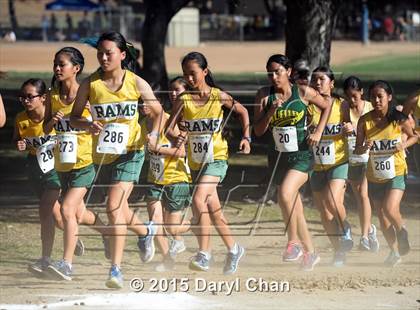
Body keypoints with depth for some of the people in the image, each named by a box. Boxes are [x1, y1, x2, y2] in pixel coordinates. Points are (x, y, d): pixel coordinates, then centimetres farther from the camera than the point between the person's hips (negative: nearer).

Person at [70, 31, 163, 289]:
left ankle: (116, 268, -18)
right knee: (119, 209, 19)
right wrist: (88, 125, -20)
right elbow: (74, 117, 2)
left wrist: (154, 135, -13)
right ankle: (146, 231, 52)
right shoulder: (90, 84, -4)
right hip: (102, 154, 4)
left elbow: (158, 112, 5)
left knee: (114, 207, -19)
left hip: (130, 152, -4)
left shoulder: (136, 83, -7)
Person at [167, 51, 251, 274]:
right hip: (196, 162, 4)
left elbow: (242, 111, 11)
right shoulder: (183, 100, -3)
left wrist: (246, 137, 2)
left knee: (198, 199, -25)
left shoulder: (218, 96, -6)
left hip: (217, 158, -4)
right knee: (214, 211, 13)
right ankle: (233, 250, 32)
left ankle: (203, 254, -25)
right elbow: (169, 128, -9)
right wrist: (177, 136, -30)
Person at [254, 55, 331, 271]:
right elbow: (258, 131, -4)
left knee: (285, 195, -26)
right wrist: (271, 111, -19)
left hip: (301, 156, -4)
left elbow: (326, 107, 10)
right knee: (295, 208, 10)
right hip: (279, 156, 4)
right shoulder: (265, 95, -2)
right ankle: (310, 253, 25)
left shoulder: (303, 92, -7)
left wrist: (318, 132, -1)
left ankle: (294, 241, -10)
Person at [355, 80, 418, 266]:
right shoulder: (364, 121, -7)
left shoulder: (399, 119, -11)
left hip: (396, 173, -3)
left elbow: (414, 136, 7)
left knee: (390, 209, -22)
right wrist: (365, 147, -25)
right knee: (382, 217, 10)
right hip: (375, 177, 3)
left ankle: (403, 236, 8)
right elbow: (357, 150, -3)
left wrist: (405, 144, -14)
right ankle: (395, 252, 28)